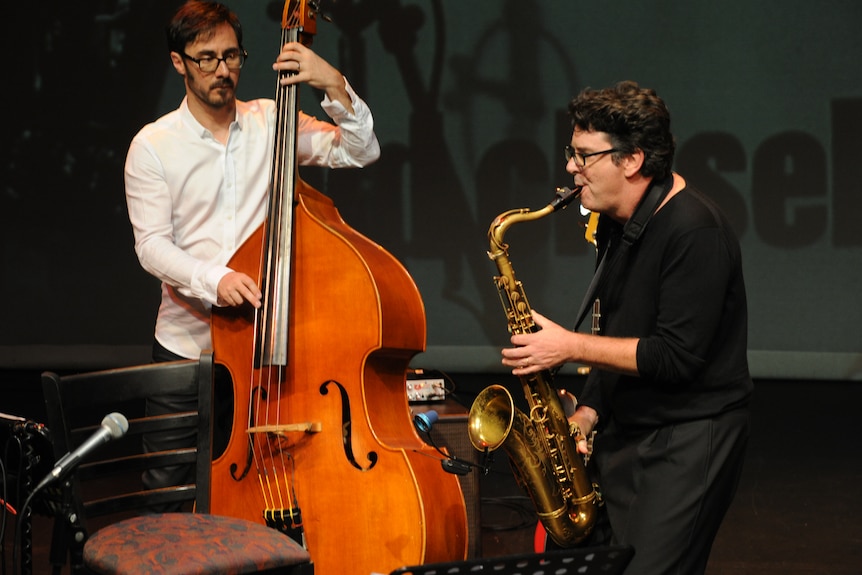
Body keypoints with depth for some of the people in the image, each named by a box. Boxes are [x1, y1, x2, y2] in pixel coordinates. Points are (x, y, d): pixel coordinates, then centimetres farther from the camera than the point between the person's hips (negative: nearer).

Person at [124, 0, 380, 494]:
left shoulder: (272, 124, 4)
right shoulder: (153, 146, -2)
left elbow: (361, 152, -1)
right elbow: (153, 246, -9)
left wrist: (334, 85, -15)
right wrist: (212, 280, -27)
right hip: (185, 345, -1)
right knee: (166, 490, 5)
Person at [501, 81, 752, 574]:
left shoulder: (695, 232, -18)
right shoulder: (616, 223, 10)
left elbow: (676, 357, -23)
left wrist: (572, 347, -17)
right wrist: (587, 413, 6)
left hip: (689, 440, -9)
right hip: (624, 433, 9)